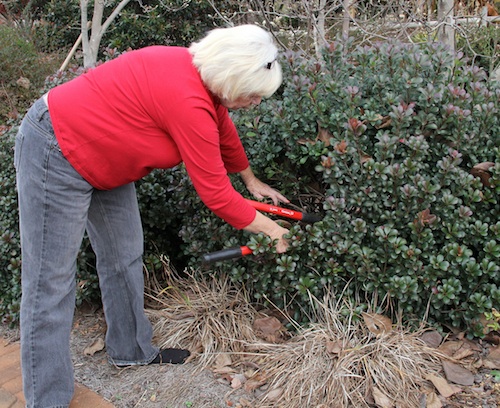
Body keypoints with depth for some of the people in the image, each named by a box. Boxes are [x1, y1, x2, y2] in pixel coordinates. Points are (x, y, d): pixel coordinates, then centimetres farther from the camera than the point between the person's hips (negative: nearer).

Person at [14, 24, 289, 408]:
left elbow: (223, 128, 17)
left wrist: (252, 180, 30)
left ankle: (132, 350, 33)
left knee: (125, 257, 16)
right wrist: (270, 229, -6)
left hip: (103, 156, 10)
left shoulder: (199, 71, -2)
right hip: (58, 154, -10)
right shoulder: (188, 101, -30)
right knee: (51, 283, -3)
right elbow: (215, 193, -21)